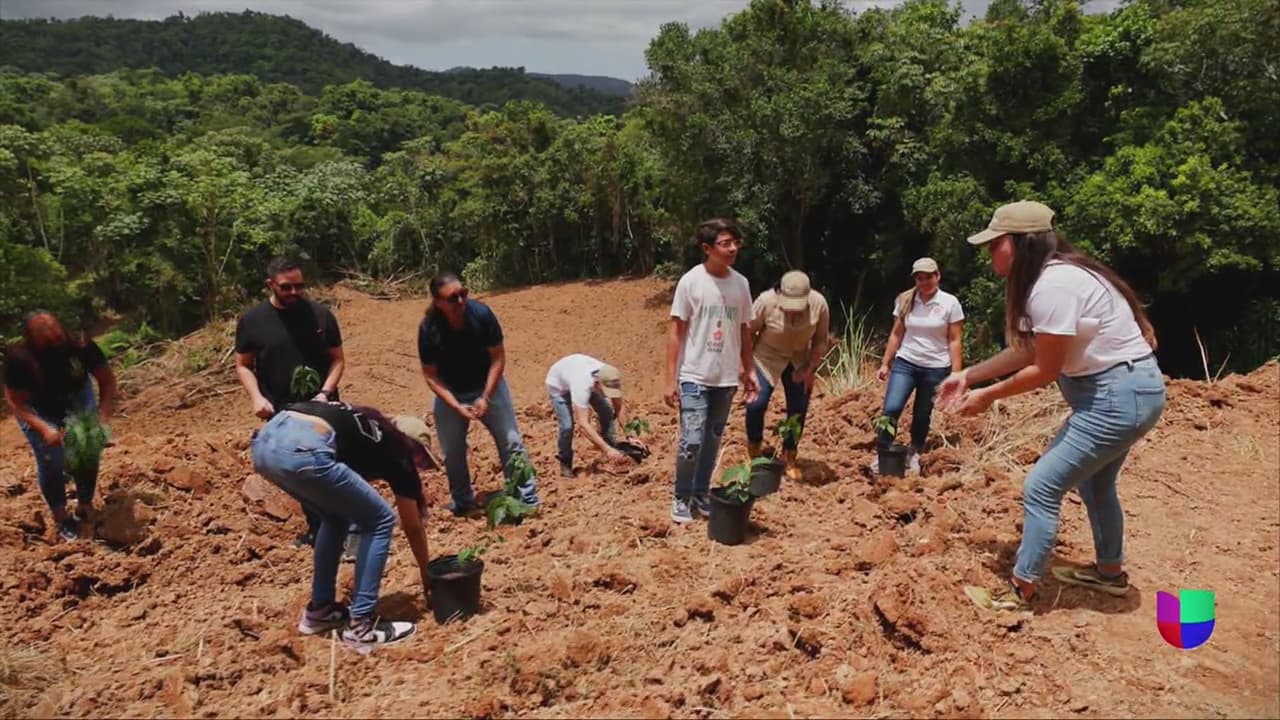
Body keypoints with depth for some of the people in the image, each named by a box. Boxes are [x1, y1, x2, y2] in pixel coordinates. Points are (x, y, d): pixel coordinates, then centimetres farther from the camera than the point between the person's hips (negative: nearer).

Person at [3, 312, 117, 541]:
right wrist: (44, 428, -36)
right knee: (50, 462, -7)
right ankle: (61, 518, 12)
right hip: (37, 409, -2)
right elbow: (16, 402, -23)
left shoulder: (80, 345, -31)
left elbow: (107, 379, -20)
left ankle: (85, 507, 19)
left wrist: (103, 415, -33)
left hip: (77, 398, 2)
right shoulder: (19, 359, -34)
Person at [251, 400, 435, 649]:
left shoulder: (369, 424, 34)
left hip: (264, 441, 8)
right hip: (300, 451, -8)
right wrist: (428, 577, 43)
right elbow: (413, 529, 27)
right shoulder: (399, 452, 19)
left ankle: (319, 610, 34)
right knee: (380, 521, 11)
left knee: (337, 515, 29)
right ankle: (361, 625, 13)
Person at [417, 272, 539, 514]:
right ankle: (463, 502, 29)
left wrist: (486, 397, -20)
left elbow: (498, 357, -15)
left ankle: (528, 498, 9)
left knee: (511, 442, -1)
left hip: (488, 385, 0)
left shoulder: (481, 313, -25)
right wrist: (456, 406, -22)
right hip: (450, 394, 1)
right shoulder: (429, 329, -23)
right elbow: (430, 374, -13)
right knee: (452, 451, 8)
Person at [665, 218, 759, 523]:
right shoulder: (691, 281, -9)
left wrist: (748, 371, 12)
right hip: (694, 376, -4)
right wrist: (670, 379, -10)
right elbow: (676, 332, -7)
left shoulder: (741, 283, 3)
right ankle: (682, 498, 12)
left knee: (713, 441, 12)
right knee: (692, 441, -8)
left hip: (727, 378, 4)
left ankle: (701, 493, 28)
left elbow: (744, 331, 12)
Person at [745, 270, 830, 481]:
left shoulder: (819, 304, -23)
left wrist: (810, 368, -13)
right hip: (766, 357, -2)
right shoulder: (766, 301, -29)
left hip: (799, 360, 2)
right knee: (757, 403, -12)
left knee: (799, 408, 0)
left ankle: (789, 458, 19)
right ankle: (754, 453, 12)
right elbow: (748, 333, -14)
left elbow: (821, 340, -7)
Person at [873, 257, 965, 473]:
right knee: (891, 408, -13)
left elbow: (955, 341, -5)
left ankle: (914, 454, 29)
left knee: (922, 415, 9)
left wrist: (956, 374, -9)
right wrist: (885, 363, 4)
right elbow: (896, 335, 7)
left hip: (936, 368, -1)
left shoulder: (950, 303, -5)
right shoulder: (905, 301, 2)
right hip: (905, 363, 1)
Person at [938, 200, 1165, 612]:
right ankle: (1110, 572, 46)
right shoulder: (1050, 277, 7)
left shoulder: (1052, 287, -25)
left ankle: (1020, 593, 5)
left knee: (1041, 487, -6)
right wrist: (968, 375, 6)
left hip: (1120, 396, -11)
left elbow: (1046, 369, -20)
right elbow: (1026, 351, 9)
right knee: (1093, 482, 26)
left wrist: (988, 396, -9)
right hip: (1118, 392, 11)